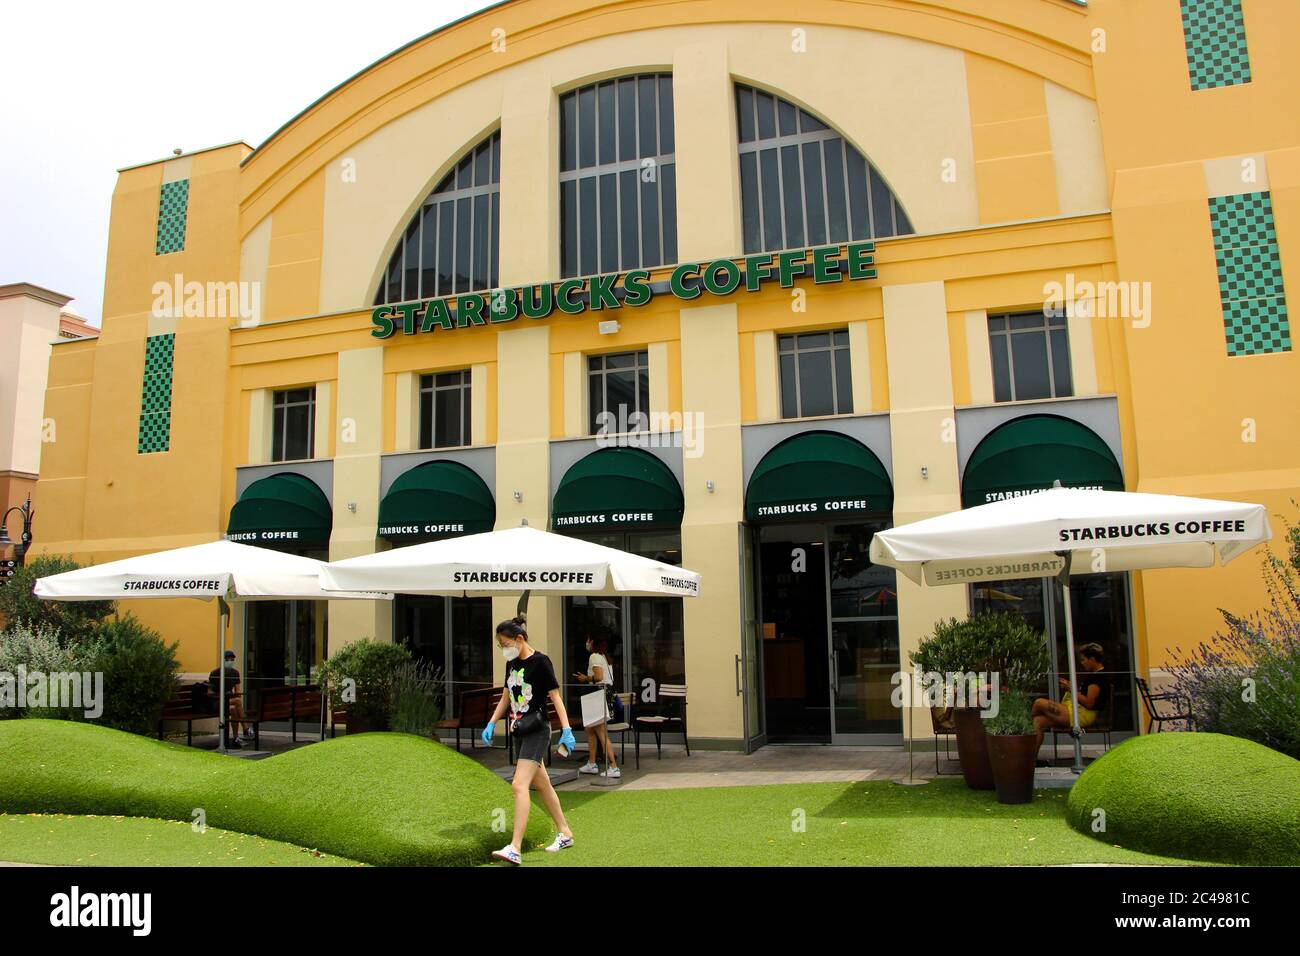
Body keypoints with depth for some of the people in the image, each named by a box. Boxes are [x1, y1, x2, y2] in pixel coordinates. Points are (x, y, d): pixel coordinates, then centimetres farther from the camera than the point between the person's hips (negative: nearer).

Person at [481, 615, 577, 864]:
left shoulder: (540, 661, -14)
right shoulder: (511, 663, 9)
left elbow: (555, 696, -13)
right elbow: (506, 697, 18)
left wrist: (566, 730, -16)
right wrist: (491, 724, 11)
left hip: (537, 731, -8)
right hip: (521, 731, 8)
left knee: (519, 785, -17)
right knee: (541, 785, 16)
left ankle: (515, 848, -18)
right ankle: (565, 833, 29)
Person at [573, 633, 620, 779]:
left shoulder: (594, 656, -11)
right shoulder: (604, 657, 17)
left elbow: (599, 677, -23)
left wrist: (586, 678, -6)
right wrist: (586, 678, 16)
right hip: (606, 693, 10)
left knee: (601, 734, -9)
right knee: (590, 730, 19)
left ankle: (613, 767, -12)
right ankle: (591, 764, 25)